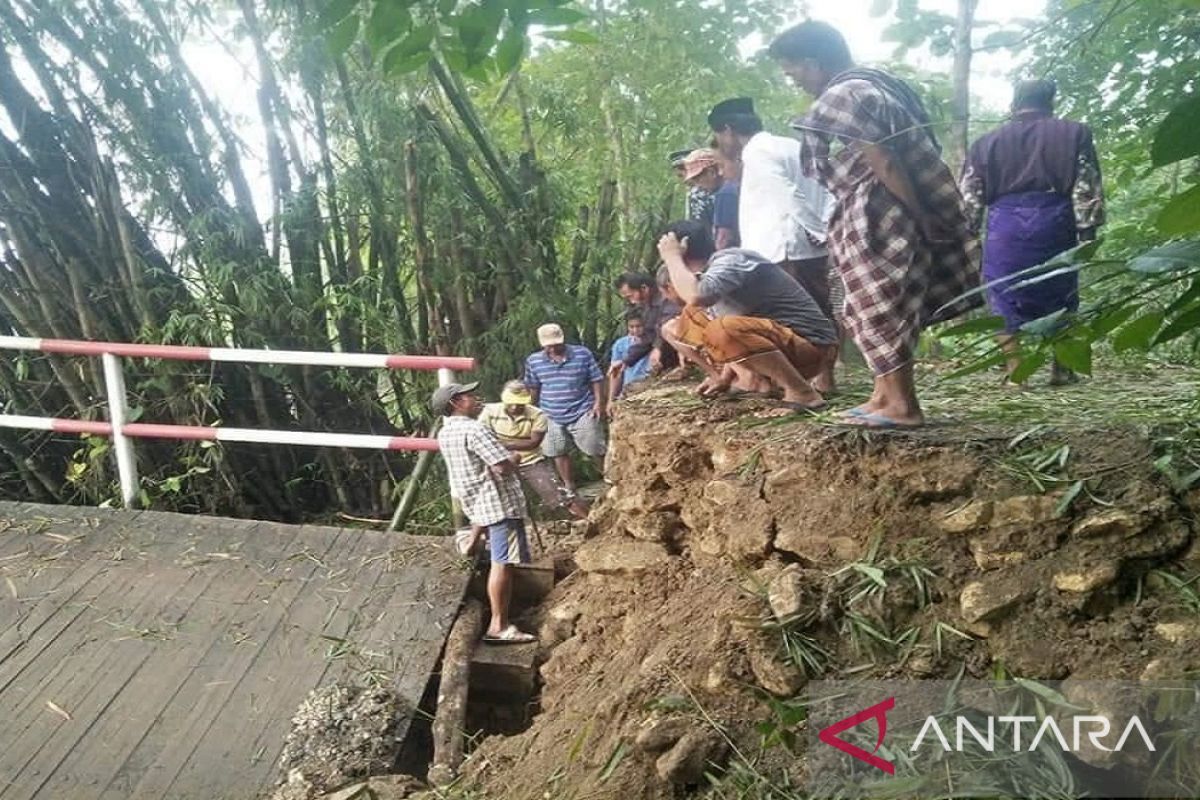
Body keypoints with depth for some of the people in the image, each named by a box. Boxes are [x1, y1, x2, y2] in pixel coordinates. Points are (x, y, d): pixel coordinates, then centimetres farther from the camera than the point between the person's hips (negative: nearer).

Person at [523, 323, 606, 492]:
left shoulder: (582, 353, -8)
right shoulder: (533, 361, -3)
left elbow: (596, 379, -1)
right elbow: (533, 388, 9)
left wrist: (599, 402, -9)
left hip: (582, 412, -2)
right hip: (551, 417, 3)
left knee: (595, 449, 2)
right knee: (559, 452, 12)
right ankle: (569, 486, 29)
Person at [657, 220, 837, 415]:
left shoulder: (730, 261, -18)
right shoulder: (715, 269, 11)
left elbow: (695, 297, -37)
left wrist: (672, 257, -20)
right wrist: (725, 377, 13)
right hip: (776, 343, 10)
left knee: (724, 329, -36)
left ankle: (802, 393, -21)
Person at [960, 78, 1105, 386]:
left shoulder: (986, 142, 13)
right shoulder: (1074, 133, 10)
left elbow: (969, 198, 8)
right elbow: (1086, 187, 1)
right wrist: (1087, 233, 2)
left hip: (1004, 225, 0)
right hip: (1054, 222, 0)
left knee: (1006, 303, 4)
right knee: (1060, 300, 12)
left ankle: (1015, 371, -1)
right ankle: (1061, 370, 14)